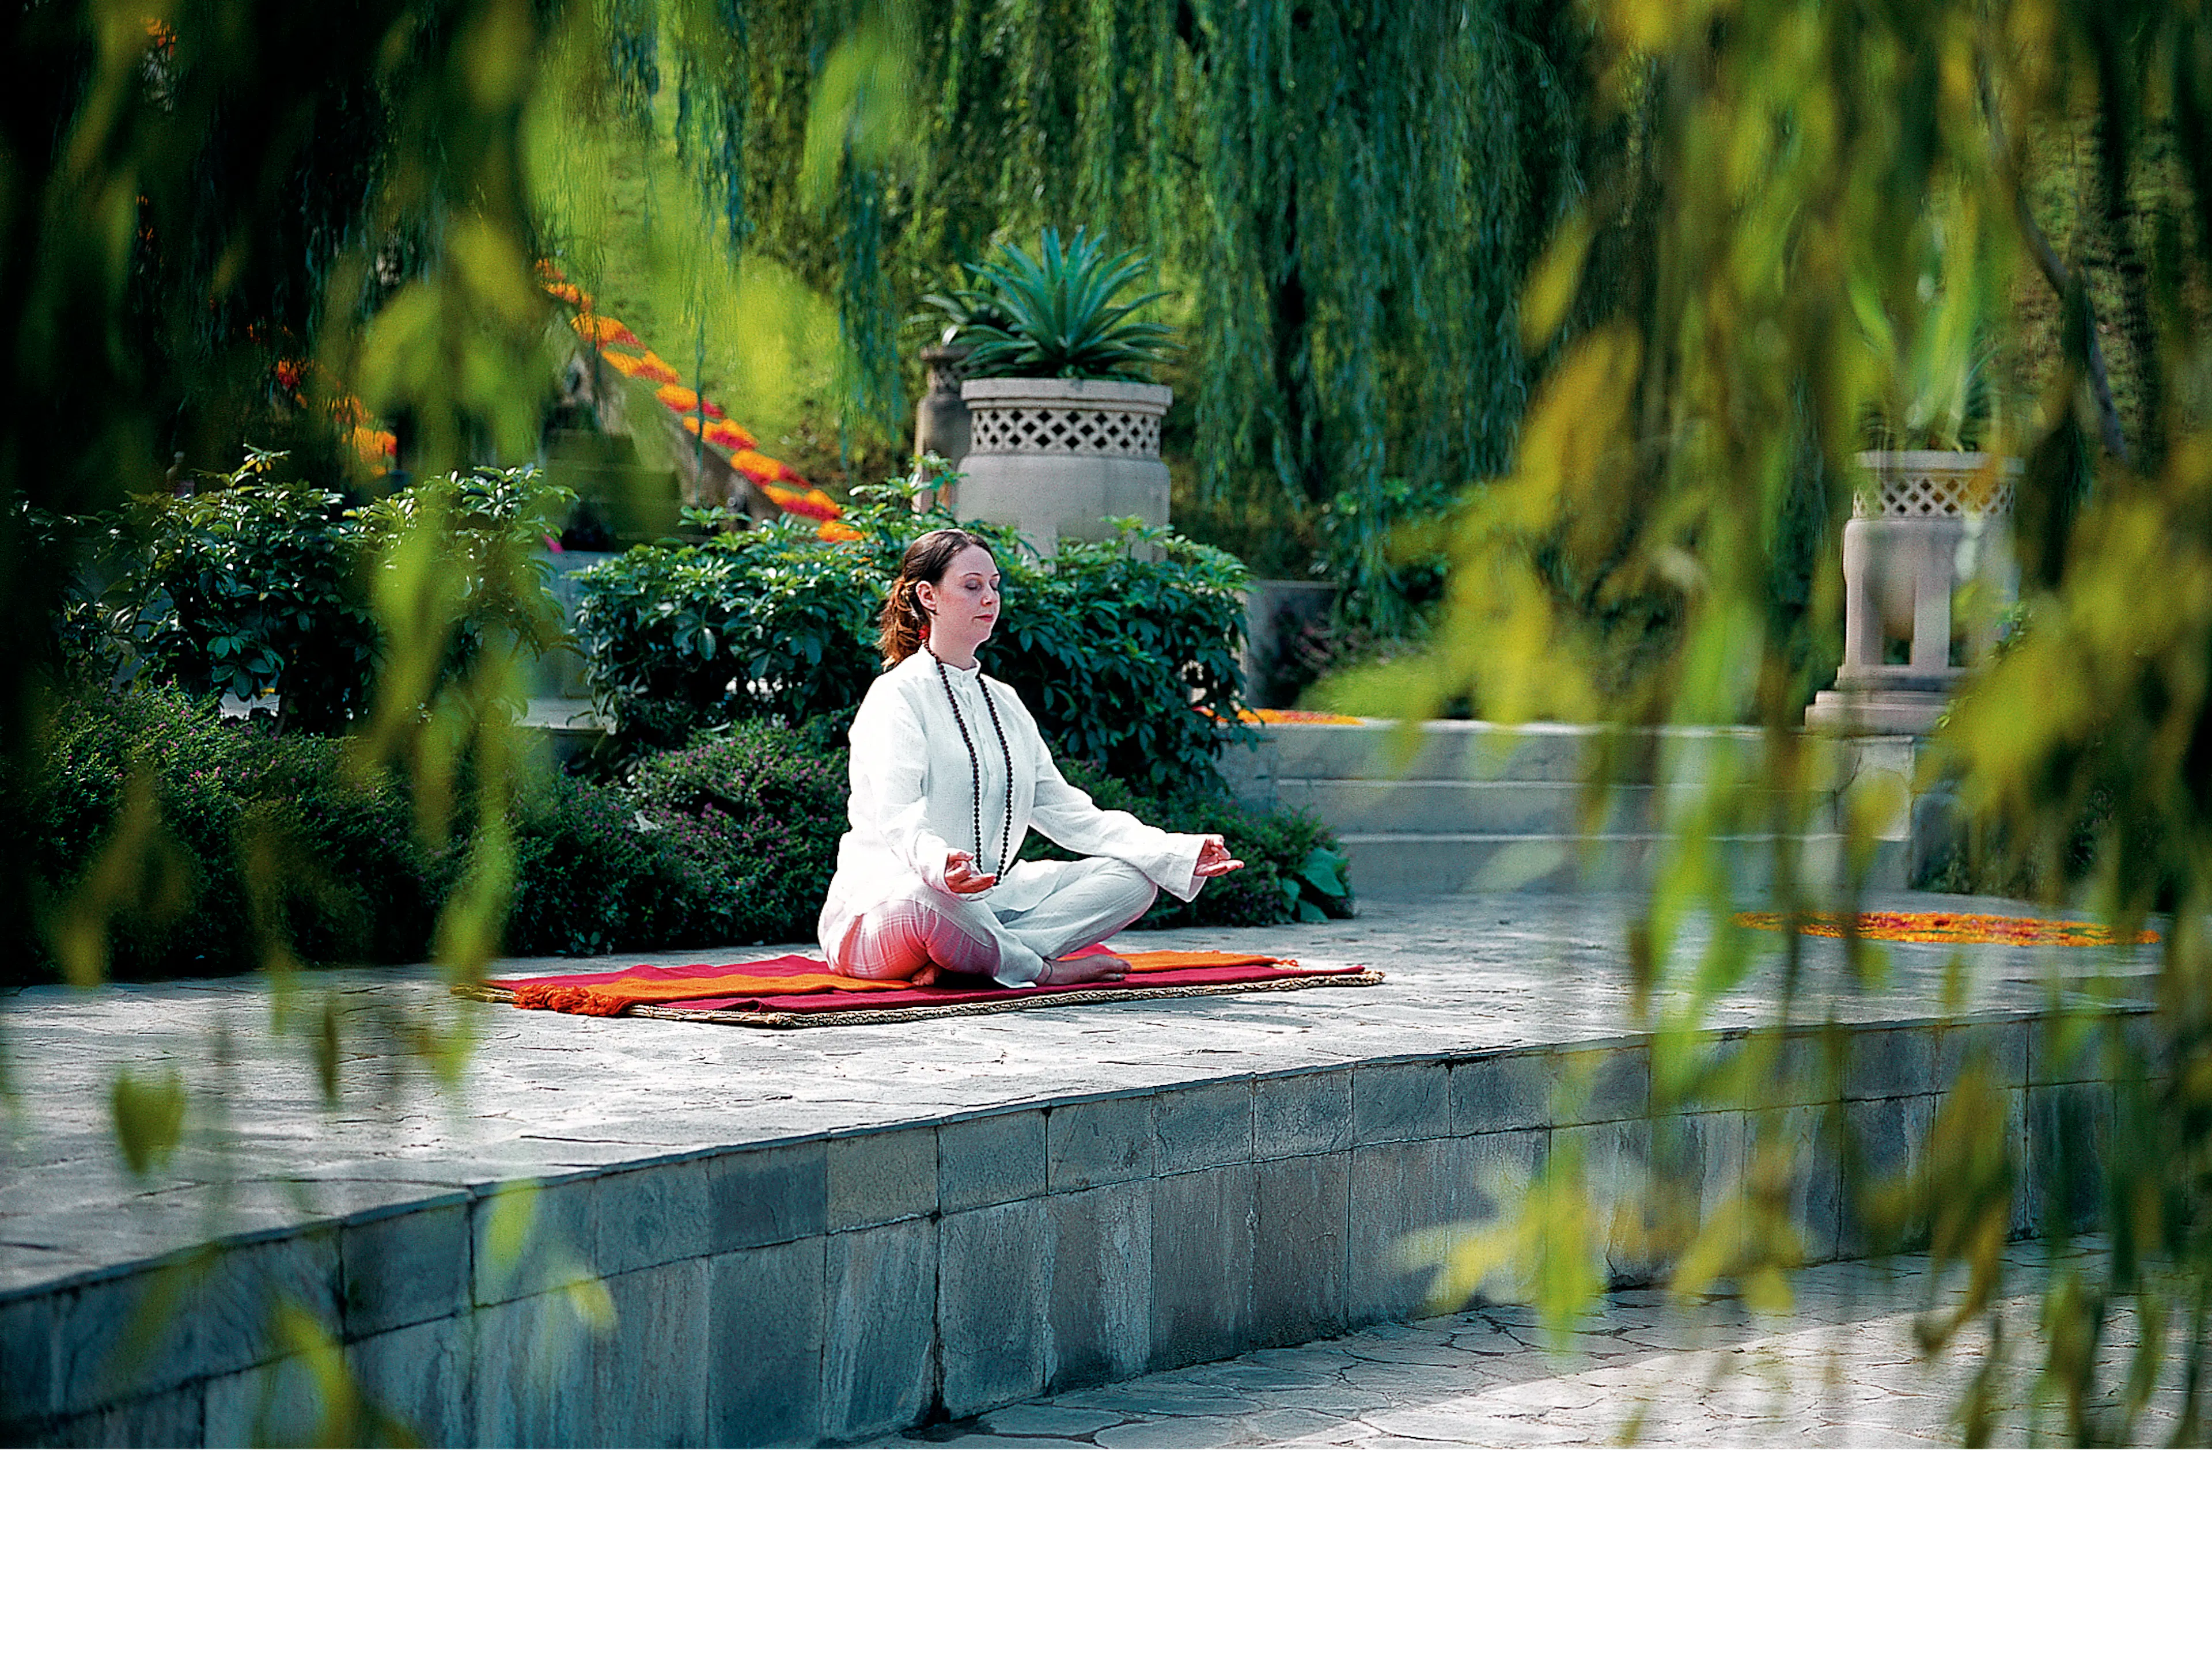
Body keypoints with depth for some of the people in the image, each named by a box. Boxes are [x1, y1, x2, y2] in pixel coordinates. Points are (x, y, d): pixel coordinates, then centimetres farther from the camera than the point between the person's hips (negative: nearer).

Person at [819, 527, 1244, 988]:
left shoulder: (1004, 703, 21)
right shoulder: (895, 696, -4)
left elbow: (1066, 811, 15)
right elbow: (897, 819, -19)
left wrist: (1181, 853, 1)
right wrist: (940, 865, -44)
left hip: (987, 897, 8)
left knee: (1132, 879, -8)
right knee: (921, 899, -44)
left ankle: (956, 960, -24)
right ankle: (1042, 970, -16)